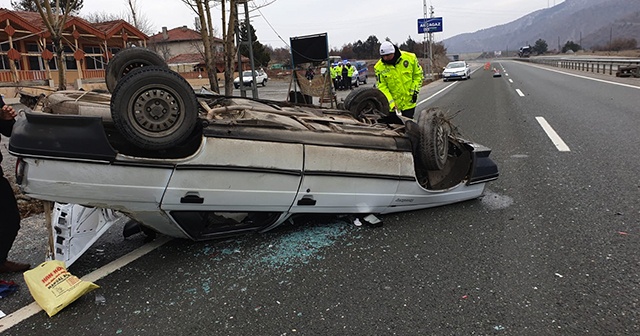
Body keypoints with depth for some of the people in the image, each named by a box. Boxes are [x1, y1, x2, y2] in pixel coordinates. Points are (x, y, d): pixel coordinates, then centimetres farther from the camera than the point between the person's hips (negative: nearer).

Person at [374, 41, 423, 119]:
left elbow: (418, 74, 4)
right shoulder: (379, 67, -11)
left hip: (409, 101, 0)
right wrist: (391, 103, -20)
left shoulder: (410, 58, -9)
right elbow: (382, 87, -11)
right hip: (392, 103, 0)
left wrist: (415, 90, -5)